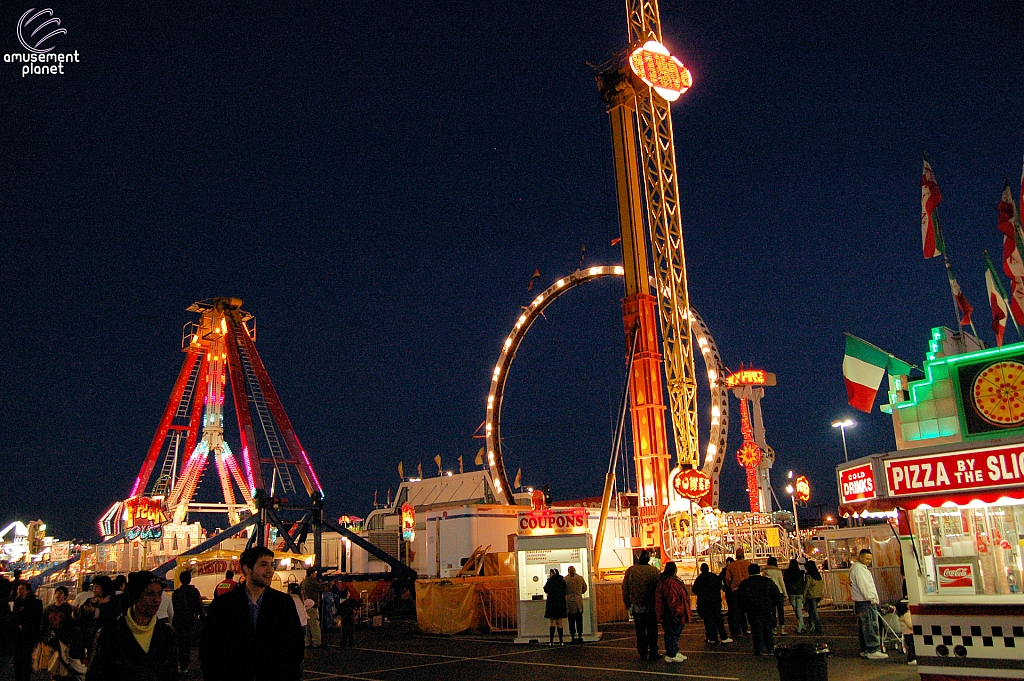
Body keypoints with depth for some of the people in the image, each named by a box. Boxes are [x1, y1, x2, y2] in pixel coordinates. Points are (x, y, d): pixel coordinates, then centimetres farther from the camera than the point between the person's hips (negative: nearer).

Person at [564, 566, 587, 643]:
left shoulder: (565, 579, -8)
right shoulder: (580, 578, 2)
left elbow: (563, 591, -3)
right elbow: (585, 588, 14)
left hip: (570, 602, -3)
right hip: (579, 602, 3)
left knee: (571, 621, 2)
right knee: (579, 620, 10)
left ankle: (573, 637, 0)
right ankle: (580, 636, 10)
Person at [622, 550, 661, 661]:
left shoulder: (630, 571, -6)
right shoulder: (655, 571, -10)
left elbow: (625, 589, -1)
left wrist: (628, 604, 10)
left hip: (637, 607, 1)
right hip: (651, 606, -1)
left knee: (640, 631, 11)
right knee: (652, 631, 12)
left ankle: (643, 654, 15)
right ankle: (653, 654, 17)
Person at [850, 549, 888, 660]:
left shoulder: (854, 567, 20)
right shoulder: (859, 568, -14)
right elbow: (864, 585, -20)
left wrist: (872, 598, 18)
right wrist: (872, 599, -16)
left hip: (858, 602, 11)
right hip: (866, 602, -11)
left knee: (862, 627, 13)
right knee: (871, 626, -9)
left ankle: (864, 650, 18)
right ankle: (873, 650, -9)